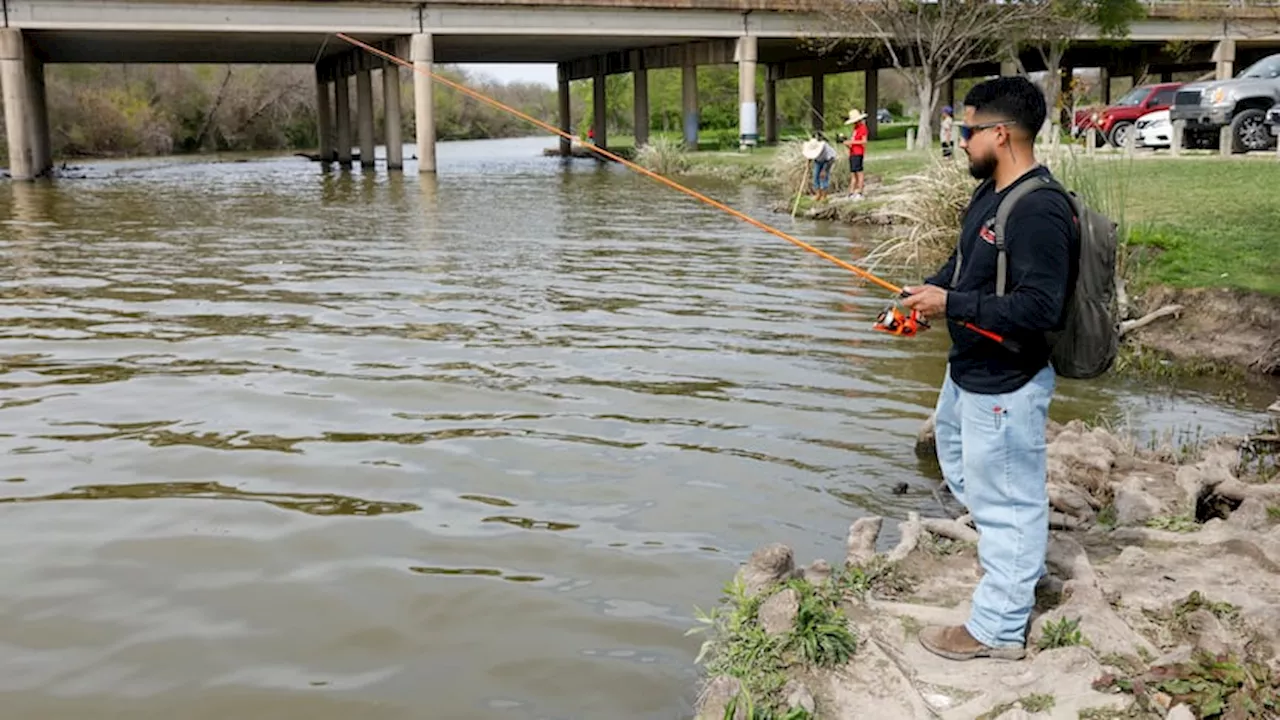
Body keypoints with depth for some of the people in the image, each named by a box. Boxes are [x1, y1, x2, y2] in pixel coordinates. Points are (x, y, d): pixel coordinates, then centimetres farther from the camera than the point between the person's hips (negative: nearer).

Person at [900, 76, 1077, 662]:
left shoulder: (1039, 211, -26)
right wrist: (924, 296, 1)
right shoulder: (990, 193, 5)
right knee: (959, 461, 30)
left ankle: (999, 629, 17)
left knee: (1004, 502, 3)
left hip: (1006, 386, -11)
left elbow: (1041, 307, -31)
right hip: (969, 371, 11)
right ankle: (1014, 558, 51)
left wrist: (952, 304, -25)